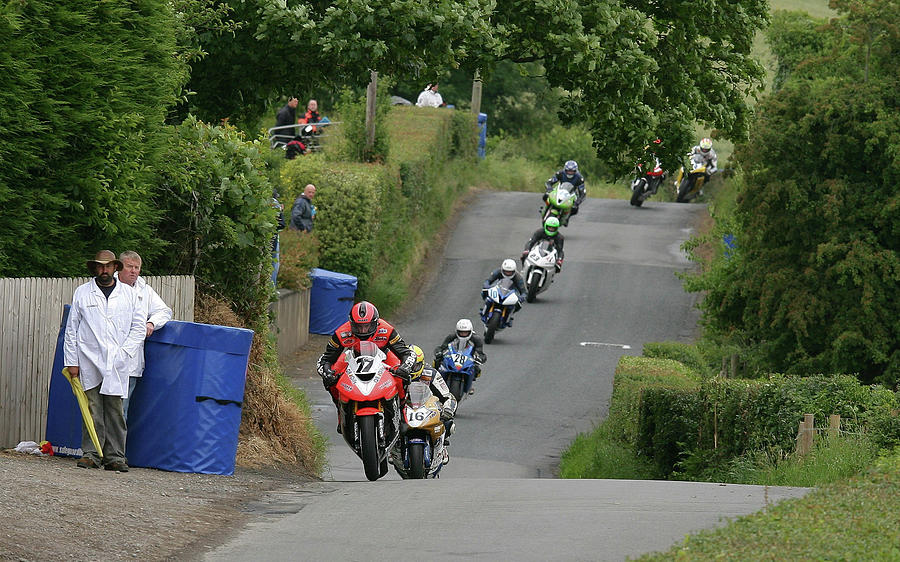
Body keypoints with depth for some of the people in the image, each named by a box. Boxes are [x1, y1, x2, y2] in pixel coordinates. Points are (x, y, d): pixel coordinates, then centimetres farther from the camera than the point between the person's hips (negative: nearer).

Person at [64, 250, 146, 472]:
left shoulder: (130, 295, 11)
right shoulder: (82, 293, 10)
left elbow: (139, 327, 10)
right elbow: (71, 329, 10)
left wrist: (123, 353, -3)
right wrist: (72, 361, 3)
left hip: (117, 363, 0)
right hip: (89, 360, 0)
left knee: (115, 410, -3)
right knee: (92, 408, -5)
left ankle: (115, 456, 0)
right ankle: (91, 454, -2)